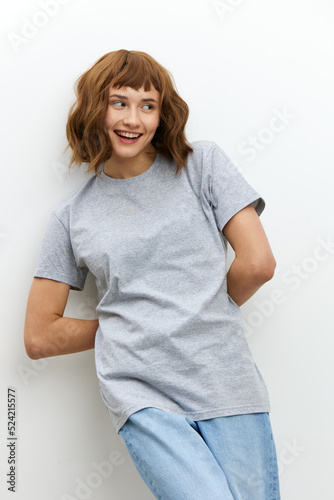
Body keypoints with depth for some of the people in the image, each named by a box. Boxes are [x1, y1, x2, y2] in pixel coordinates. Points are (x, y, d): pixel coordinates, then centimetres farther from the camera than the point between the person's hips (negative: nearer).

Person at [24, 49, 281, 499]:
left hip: (227, 383, 1)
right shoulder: (72, 216, 9)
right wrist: (123, 327, 6)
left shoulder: (202, 165, 7)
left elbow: (258, 263, 1)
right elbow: (40, 336, 10)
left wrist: (207, 312, 9)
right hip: (141, 395, -1)